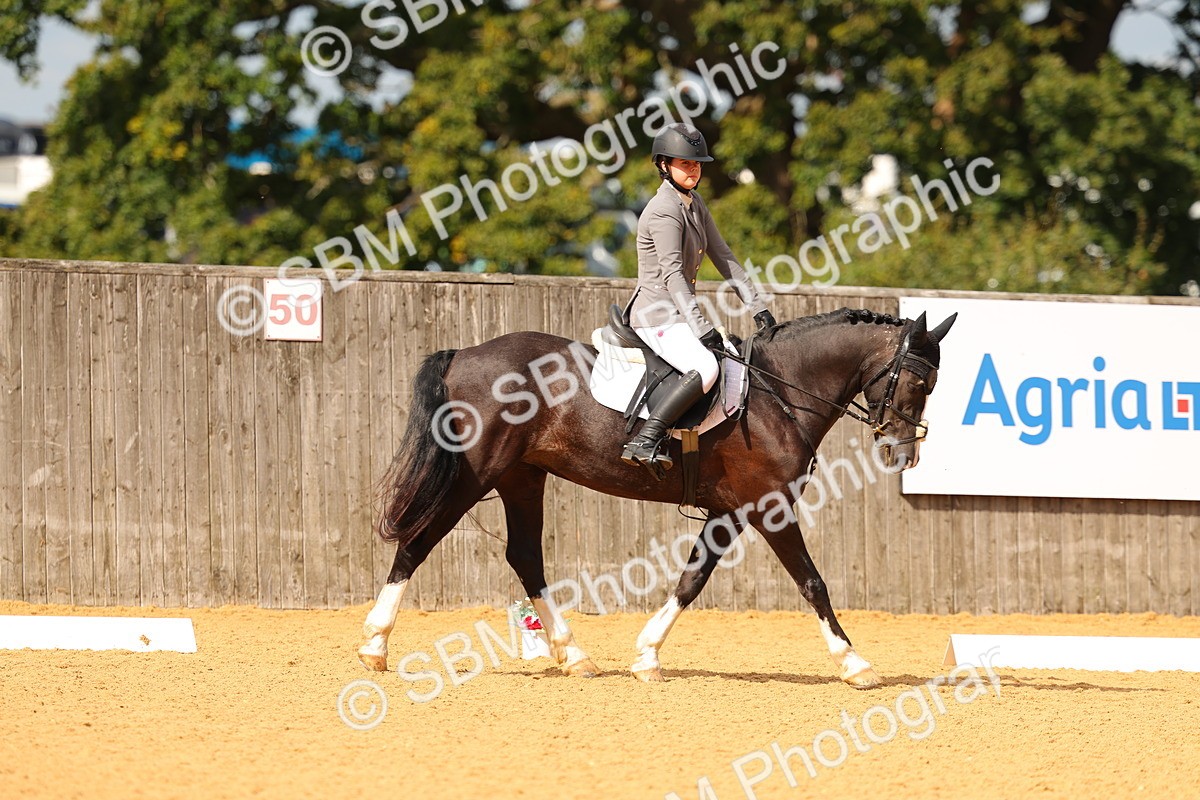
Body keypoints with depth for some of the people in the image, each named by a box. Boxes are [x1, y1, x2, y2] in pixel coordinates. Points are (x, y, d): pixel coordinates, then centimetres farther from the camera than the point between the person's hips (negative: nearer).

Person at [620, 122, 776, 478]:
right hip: (657, 316, -11)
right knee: (705, 368, -34)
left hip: (677, 315, 11)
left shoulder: (694, 203, 14)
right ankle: (644, 442, -38)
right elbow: (672, 274, -23)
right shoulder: (665, 211, -16)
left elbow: (724, 258, 14)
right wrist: (701, 327, -29)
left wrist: (758, 308, 8)